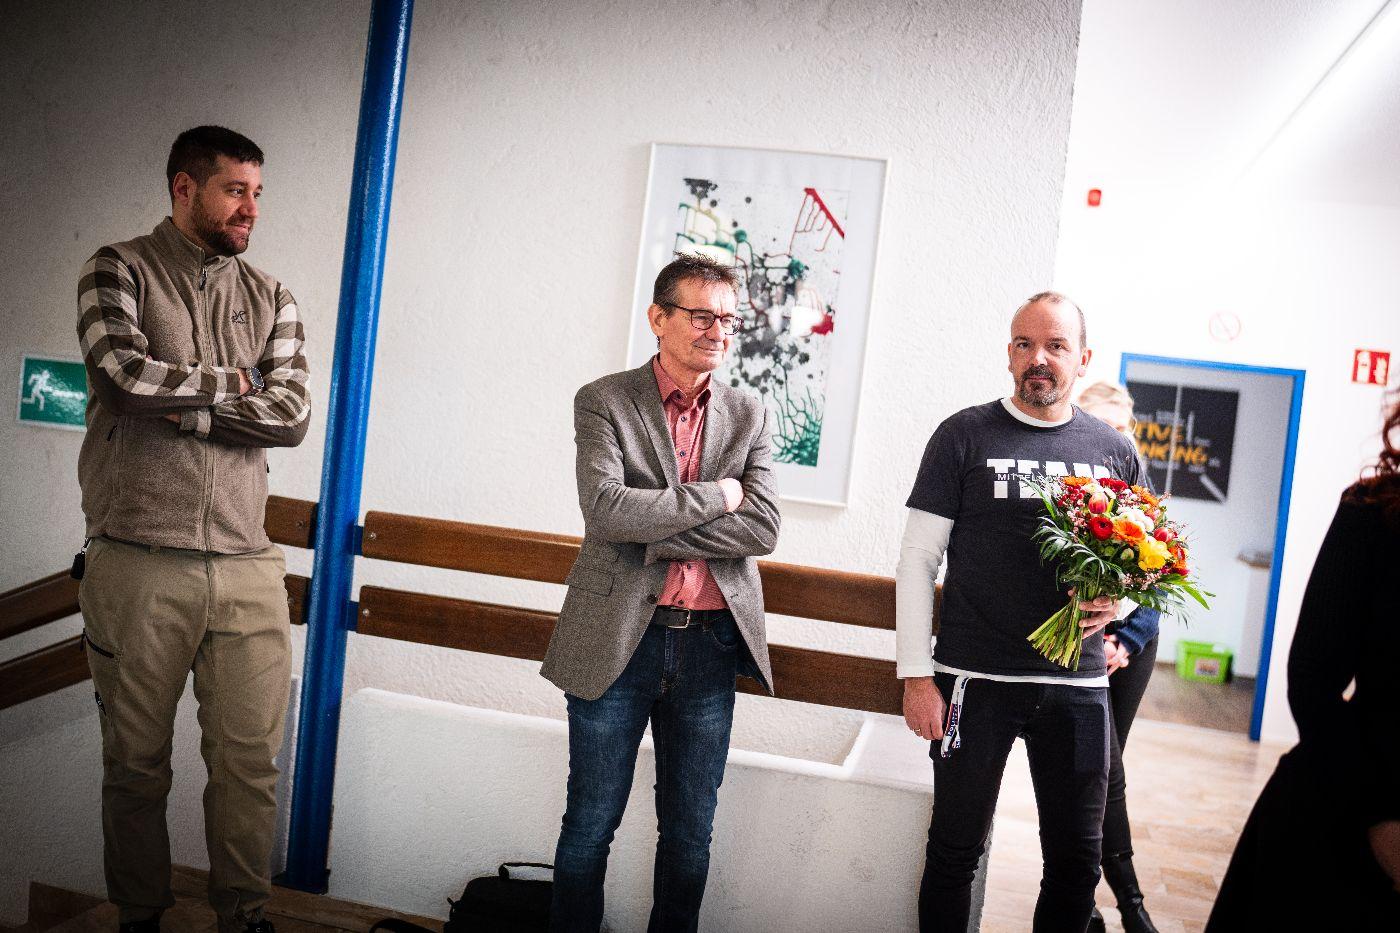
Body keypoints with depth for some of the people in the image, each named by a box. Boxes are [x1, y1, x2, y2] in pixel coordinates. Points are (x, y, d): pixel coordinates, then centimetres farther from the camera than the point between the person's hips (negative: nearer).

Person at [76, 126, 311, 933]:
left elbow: (293, 417, -1)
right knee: (137, 764, 10)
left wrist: (181, 405, -8)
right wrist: (232, 384, -3)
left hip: (247, 569, 3)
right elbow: (126, 370, -15)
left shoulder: (271, 298, 12)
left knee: (251, 761, 4)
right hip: (139, 564, -2)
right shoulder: (120, 270, 4)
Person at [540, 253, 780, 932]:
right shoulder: (604, 401, -2)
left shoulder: (748, 416, 6)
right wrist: (715, 497, -12)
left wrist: (652, 534, -13)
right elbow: (605, 509, -17)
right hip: (619, 642, -2)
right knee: (591, 824, 11)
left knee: (690, 832, 15)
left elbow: (762, 530, -6)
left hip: (711, 646, 3)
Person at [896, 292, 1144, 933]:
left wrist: (1115, 603, -6)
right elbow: (918, 558, -2)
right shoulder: (965, 435, -1)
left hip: (1077, 686, 3)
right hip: (975, 681, -2)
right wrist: (916, 675, -8)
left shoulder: (1115, 451, 8)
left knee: (1077, 861, 11)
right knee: (955, 852, 9)